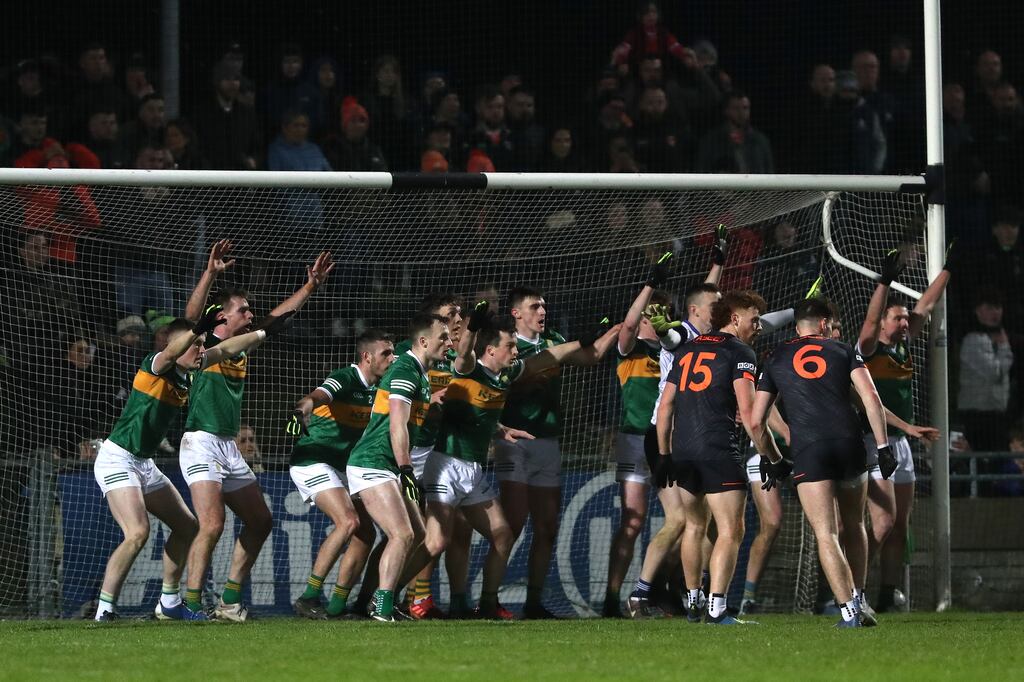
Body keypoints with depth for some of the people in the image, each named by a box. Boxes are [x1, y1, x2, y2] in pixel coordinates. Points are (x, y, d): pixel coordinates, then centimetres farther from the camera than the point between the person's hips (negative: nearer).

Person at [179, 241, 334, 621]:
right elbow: (192, 315, -27)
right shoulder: (204, 344, -7)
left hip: (229, 448, 9)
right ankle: (191, 606, -17)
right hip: (201, 444, -9)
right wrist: (211, 273, -37)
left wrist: (311, 286, 19)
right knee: (212, 525, -20)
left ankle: (230, 601, 17)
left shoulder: (243, 348, 13)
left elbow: (280, 316, 23)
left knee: (259, 521, 12)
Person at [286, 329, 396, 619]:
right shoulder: (345, 378, -17)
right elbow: (319, 395, -37)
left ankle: (337, 605, 9)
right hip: (312, 462, -9)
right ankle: (309, 597, -20)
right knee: (348, 522, -24)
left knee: (366, 533, 3)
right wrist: (304, 407, -61)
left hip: (341, 468, 9)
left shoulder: (376, 389, 9)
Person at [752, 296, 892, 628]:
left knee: (826, 535, -4)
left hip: (808, 452, -1)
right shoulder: (843, 351, 14)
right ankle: (856, 599, 23)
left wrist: (772, 460, 27)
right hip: (849, 444, 1)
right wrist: (883, 446, 3)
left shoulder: (776, 359, 17)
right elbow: (871, 397, 1)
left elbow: (756, 421, 15)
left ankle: (849, 610, -15)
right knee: (854, 526, 21)